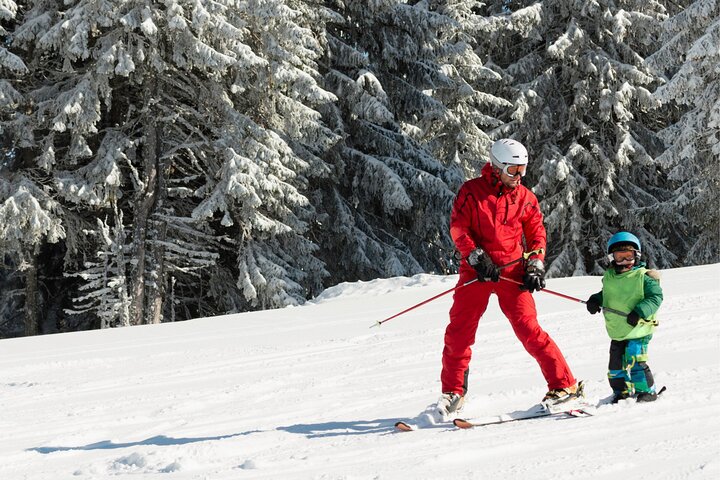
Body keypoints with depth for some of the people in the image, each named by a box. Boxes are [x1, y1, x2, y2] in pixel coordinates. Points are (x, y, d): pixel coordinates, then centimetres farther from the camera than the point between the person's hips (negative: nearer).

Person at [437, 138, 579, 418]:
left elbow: (536, 232, 15)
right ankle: (453, 391, 13)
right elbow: (458, 227, -3)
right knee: (459, 330, -2)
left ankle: (564, 384, -5)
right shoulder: (472, 191, 1)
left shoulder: (524, 197, 8)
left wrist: (535, 264, 0)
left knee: (528, 328, -11)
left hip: (511, 272, 0)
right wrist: (476, 257, -15)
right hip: (476, 270, 0)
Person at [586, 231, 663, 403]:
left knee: (634, 361, -13)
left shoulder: (644, 277, -10)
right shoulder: (609, 277, 9)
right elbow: (605, 294, 25)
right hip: (617, 331, 6)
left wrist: (639, 312, -26)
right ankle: (621, 391, 27)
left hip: (638, 331, -6)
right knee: (616, 363, 10)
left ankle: (647, 390, 3)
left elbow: (656, 297, -15)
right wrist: (595, 300, 4)